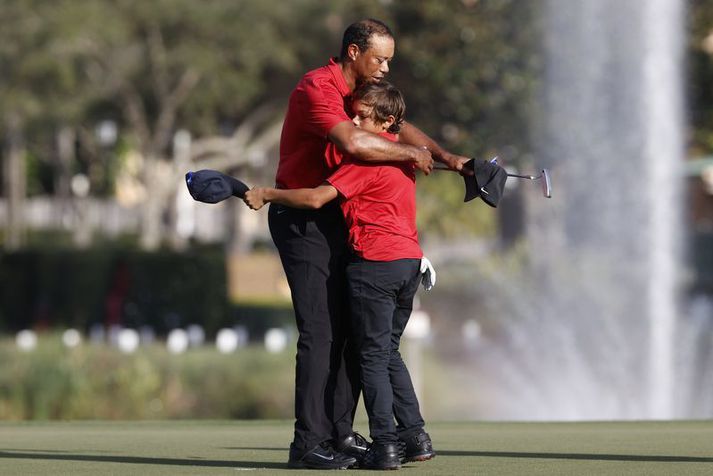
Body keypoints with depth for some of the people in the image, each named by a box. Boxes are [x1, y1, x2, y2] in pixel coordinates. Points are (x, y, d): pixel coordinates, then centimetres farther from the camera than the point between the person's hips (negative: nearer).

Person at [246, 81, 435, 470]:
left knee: (373, 355, -3)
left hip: (376, 262, -8)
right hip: (410, 260, 8)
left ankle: (385, 444, -6)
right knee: (389, 352, 18)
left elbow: (316, 198, -17)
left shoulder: (366, 158, -12)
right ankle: (415, 437, 13)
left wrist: (266, 195, -7)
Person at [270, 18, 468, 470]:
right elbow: (353, 142, -33)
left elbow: (397, 127, 21)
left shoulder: (357, 93, 13)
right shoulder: (317, 89, -18)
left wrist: (444, 155, 5)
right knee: (320, 333, -13)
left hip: (337, 220, 10)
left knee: (353, 329, 9)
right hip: (302, 219, -10)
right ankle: (308, 444, -12)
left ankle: (339, 433, 15)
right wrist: (411, 153, -19)